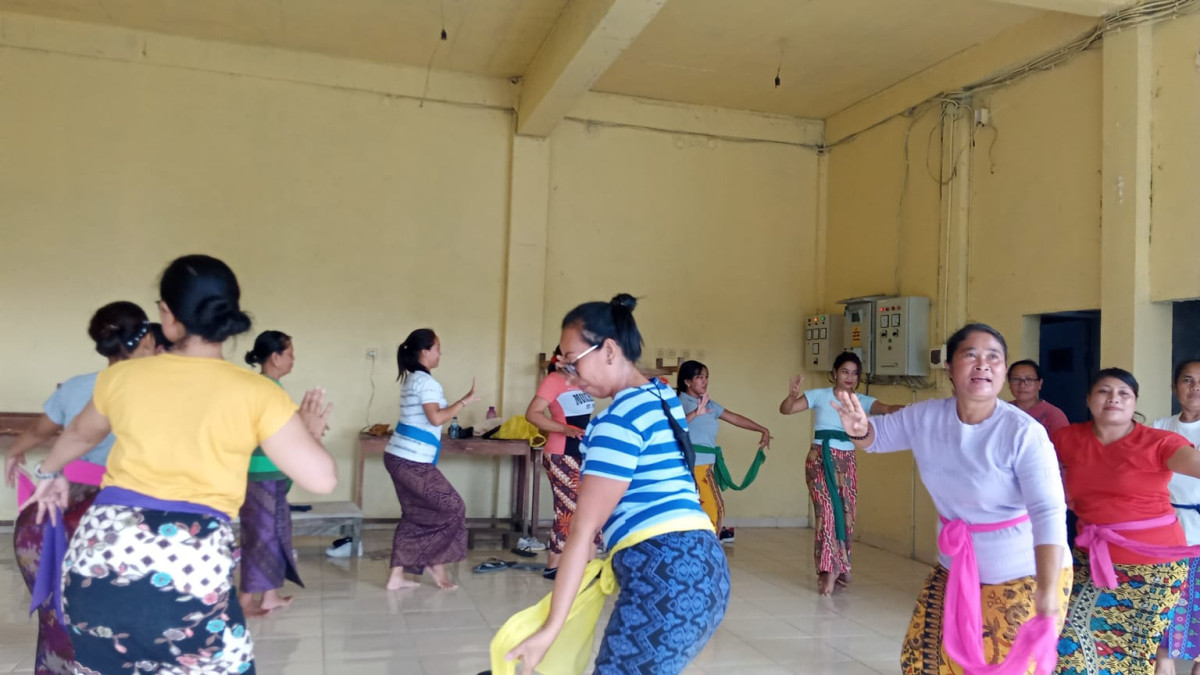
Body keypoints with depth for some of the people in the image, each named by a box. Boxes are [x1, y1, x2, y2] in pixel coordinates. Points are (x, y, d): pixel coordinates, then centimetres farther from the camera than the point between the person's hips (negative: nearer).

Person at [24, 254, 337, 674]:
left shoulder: (122, 376, 9)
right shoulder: (256, 393, -4)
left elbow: (80, 434, 31)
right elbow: (321, 479, -8)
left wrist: (50, 472, 52)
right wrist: (311, 429, 14)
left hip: (96, 560, 4)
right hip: (189, 574, -4)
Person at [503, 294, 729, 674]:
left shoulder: (620, 418, -13)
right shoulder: (663, 398, 16)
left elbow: (583, 530, -16)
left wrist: (551, 628, -15)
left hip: (666, 575, -10)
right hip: (701, 566, 10)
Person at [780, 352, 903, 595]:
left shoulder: (862, 401, 3)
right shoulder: (820, 395, -3)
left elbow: (889, 409, -14)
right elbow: (785, 410, -9)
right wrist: (792, 395, -31)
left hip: (848, 461, 3)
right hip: (821, 458, -3)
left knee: (847, 513, 6)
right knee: (826, 511, -10)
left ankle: (840, 567, 22)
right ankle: (829, 570, -5)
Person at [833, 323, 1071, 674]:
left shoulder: (1024, 433, -24)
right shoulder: (926, 417, -6)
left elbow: (1048, 513, -29)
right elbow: (878, 435, 9)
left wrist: (1048, 592, -38)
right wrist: (859, 429, -16)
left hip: (1023, 579, -5)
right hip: (954, 572, 6)